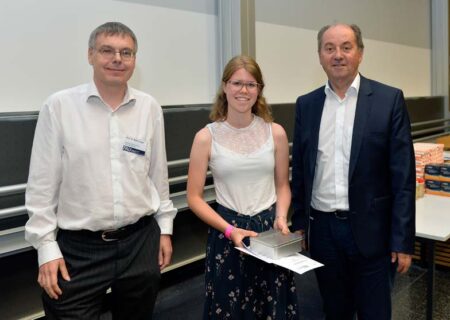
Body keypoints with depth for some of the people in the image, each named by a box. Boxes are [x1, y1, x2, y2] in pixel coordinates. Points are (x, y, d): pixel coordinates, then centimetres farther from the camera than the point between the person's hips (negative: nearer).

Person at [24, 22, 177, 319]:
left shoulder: (150, 107, 1)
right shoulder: (59, 106, -7)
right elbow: (42, 184, -4)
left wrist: (165, 227, 10)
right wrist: (46, 246, -5)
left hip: (141, 242, 3)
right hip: (78, 249, -3)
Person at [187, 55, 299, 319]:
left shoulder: (276, 133, 0)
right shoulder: (206, 137, -7)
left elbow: (282, 185, 9)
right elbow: (194, 197, -5)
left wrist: (281, 217, -9)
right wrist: (229, 229, -14)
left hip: (270, 228, 2)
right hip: (226, 233, -2)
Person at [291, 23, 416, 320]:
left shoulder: (389, 99, -5)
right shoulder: (306, 104, 4)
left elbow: (403, 175, -8)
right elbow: (300, 169, 8)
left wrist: (403, 240, -10)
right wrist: (299, 223, 7)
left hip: (370, 229, -2)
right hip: (323, 228, 3)